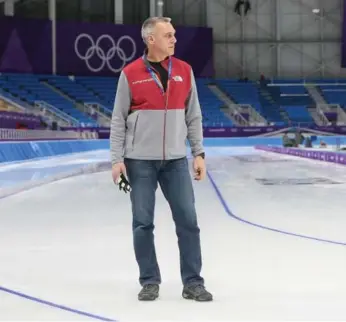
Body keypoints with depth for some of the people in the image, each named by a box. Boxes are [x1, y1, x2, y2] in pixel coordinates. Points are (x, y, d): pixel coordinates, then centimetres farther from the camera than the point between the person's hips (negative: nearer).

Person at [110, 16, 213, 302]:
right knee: (143, 223, 3)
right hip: (140, 160, -2)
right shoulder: (130, 74, -3)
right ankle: (150, 281, 17)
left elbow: (193, 116, 9)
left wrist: (198, 153, 4)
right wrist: (117, 159, -6)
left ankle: (193, 283, 11)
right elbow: (119, 120, 0)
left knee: (188, 220, 1)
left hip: (175, 160, 2)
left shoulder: (184, 71, 5)